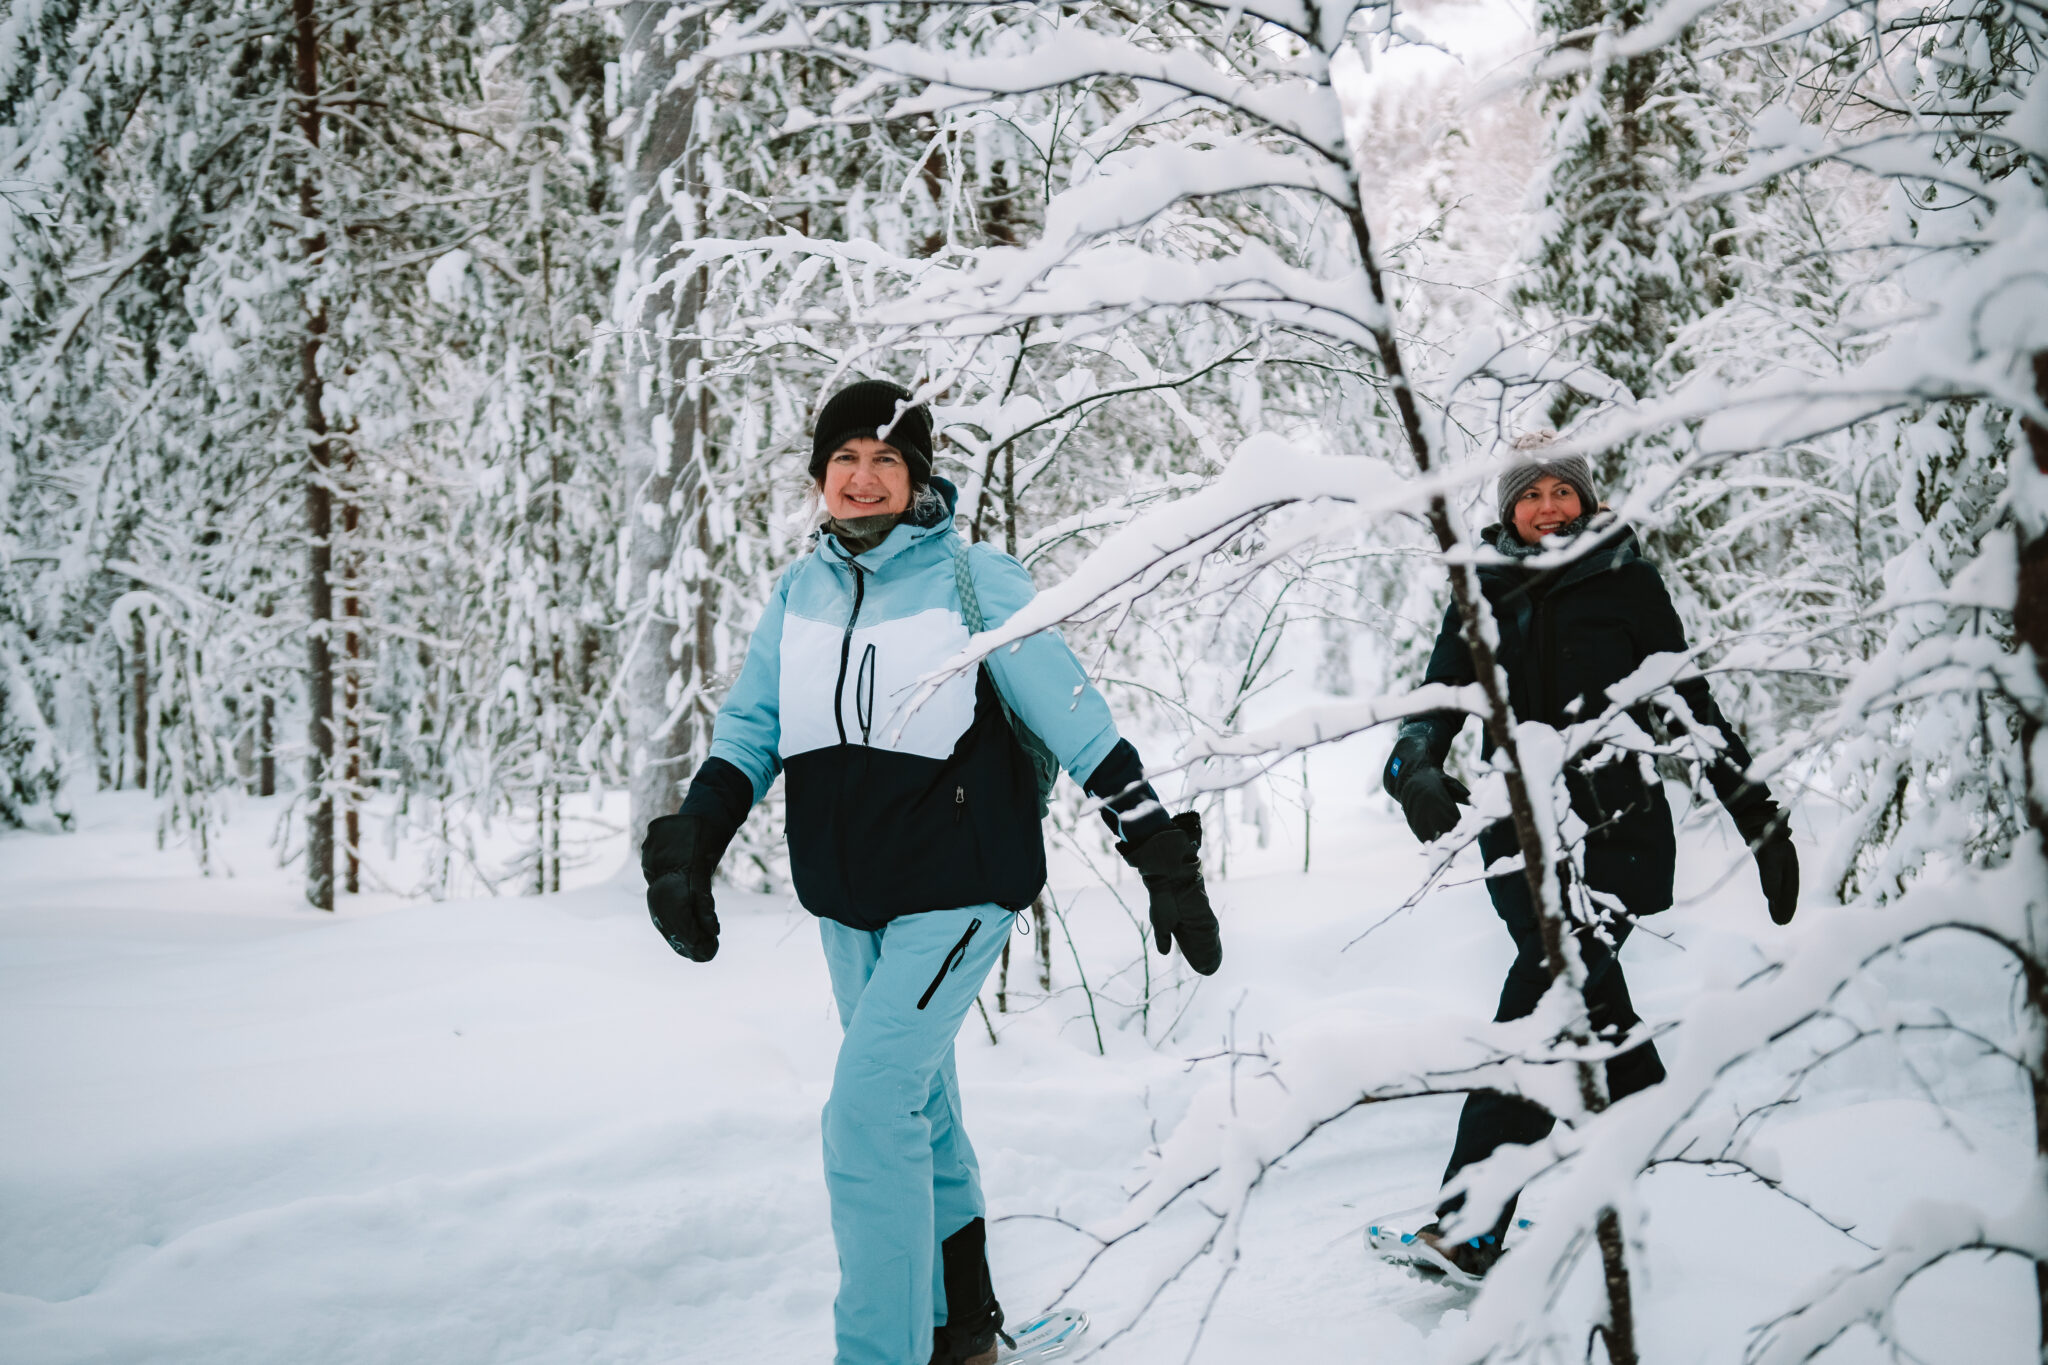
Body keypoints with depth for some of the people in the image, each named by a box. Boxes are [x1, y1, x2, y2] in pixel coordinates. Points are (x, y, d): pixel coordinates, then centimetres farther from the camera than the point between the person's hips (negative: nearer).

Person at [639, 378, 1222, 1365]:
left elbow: (1075, 721, -8)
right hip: (846, 902, 6)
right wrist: (688, 844, -8)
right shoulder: (799, 593, 5)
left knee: (868, 1115, -16)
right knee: (918, 1107, 18)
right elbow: (749, 728, 7)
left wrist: (1161, 857, -9)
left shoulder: (974, 580, -8)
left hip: (956, 892, -6)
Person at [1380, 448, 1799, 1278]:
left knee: (1542, 1004, -16)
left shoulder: (1627, 584, 6)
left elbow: (1689, 702, 12)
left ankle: (1469, 1224, -20)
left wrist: (1757, 812, 12)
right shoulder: (1483, 601, 12)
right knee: (1596, 1016, 5)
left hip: (1618, 836, -3)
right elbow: (1438, 706, 3)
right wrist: (1417, 772, -20)